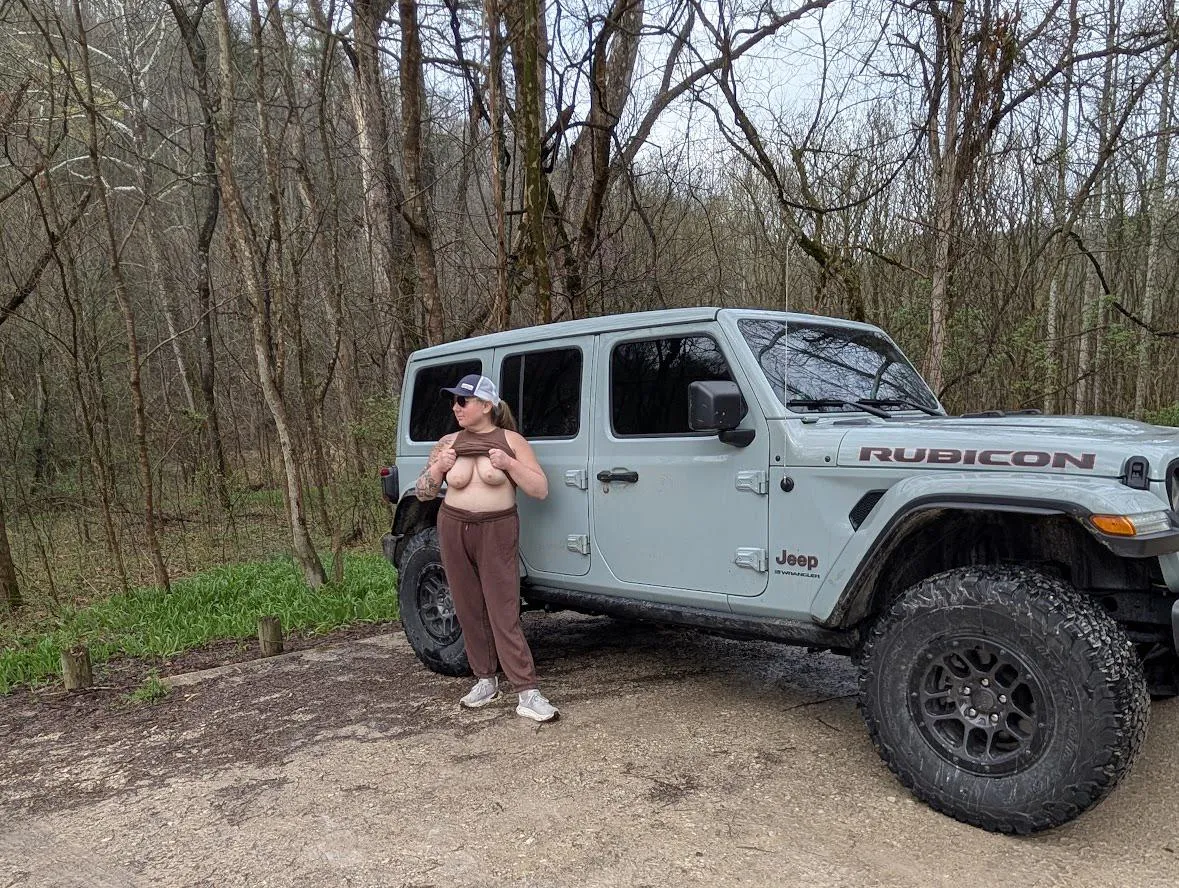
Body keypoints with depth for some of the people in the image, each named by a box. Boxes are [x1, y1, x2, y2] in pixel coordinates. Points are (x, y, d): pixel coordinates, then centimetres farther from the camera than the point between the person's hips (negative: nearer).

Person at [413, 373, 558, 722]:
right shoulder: (448, 443, 7)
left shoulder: (511, 441, -2)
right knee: (469, 611, 9)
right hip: (454, 530, 4)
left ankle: (528, 693, -5)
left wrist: (508, 463, -17)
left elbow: (541, 490, -5)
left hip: (497, 532, -4)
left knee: (504, 615, -8)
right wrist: (438, 468, -7)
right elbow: (422, 492, 12)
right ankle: (485, 680, 24)